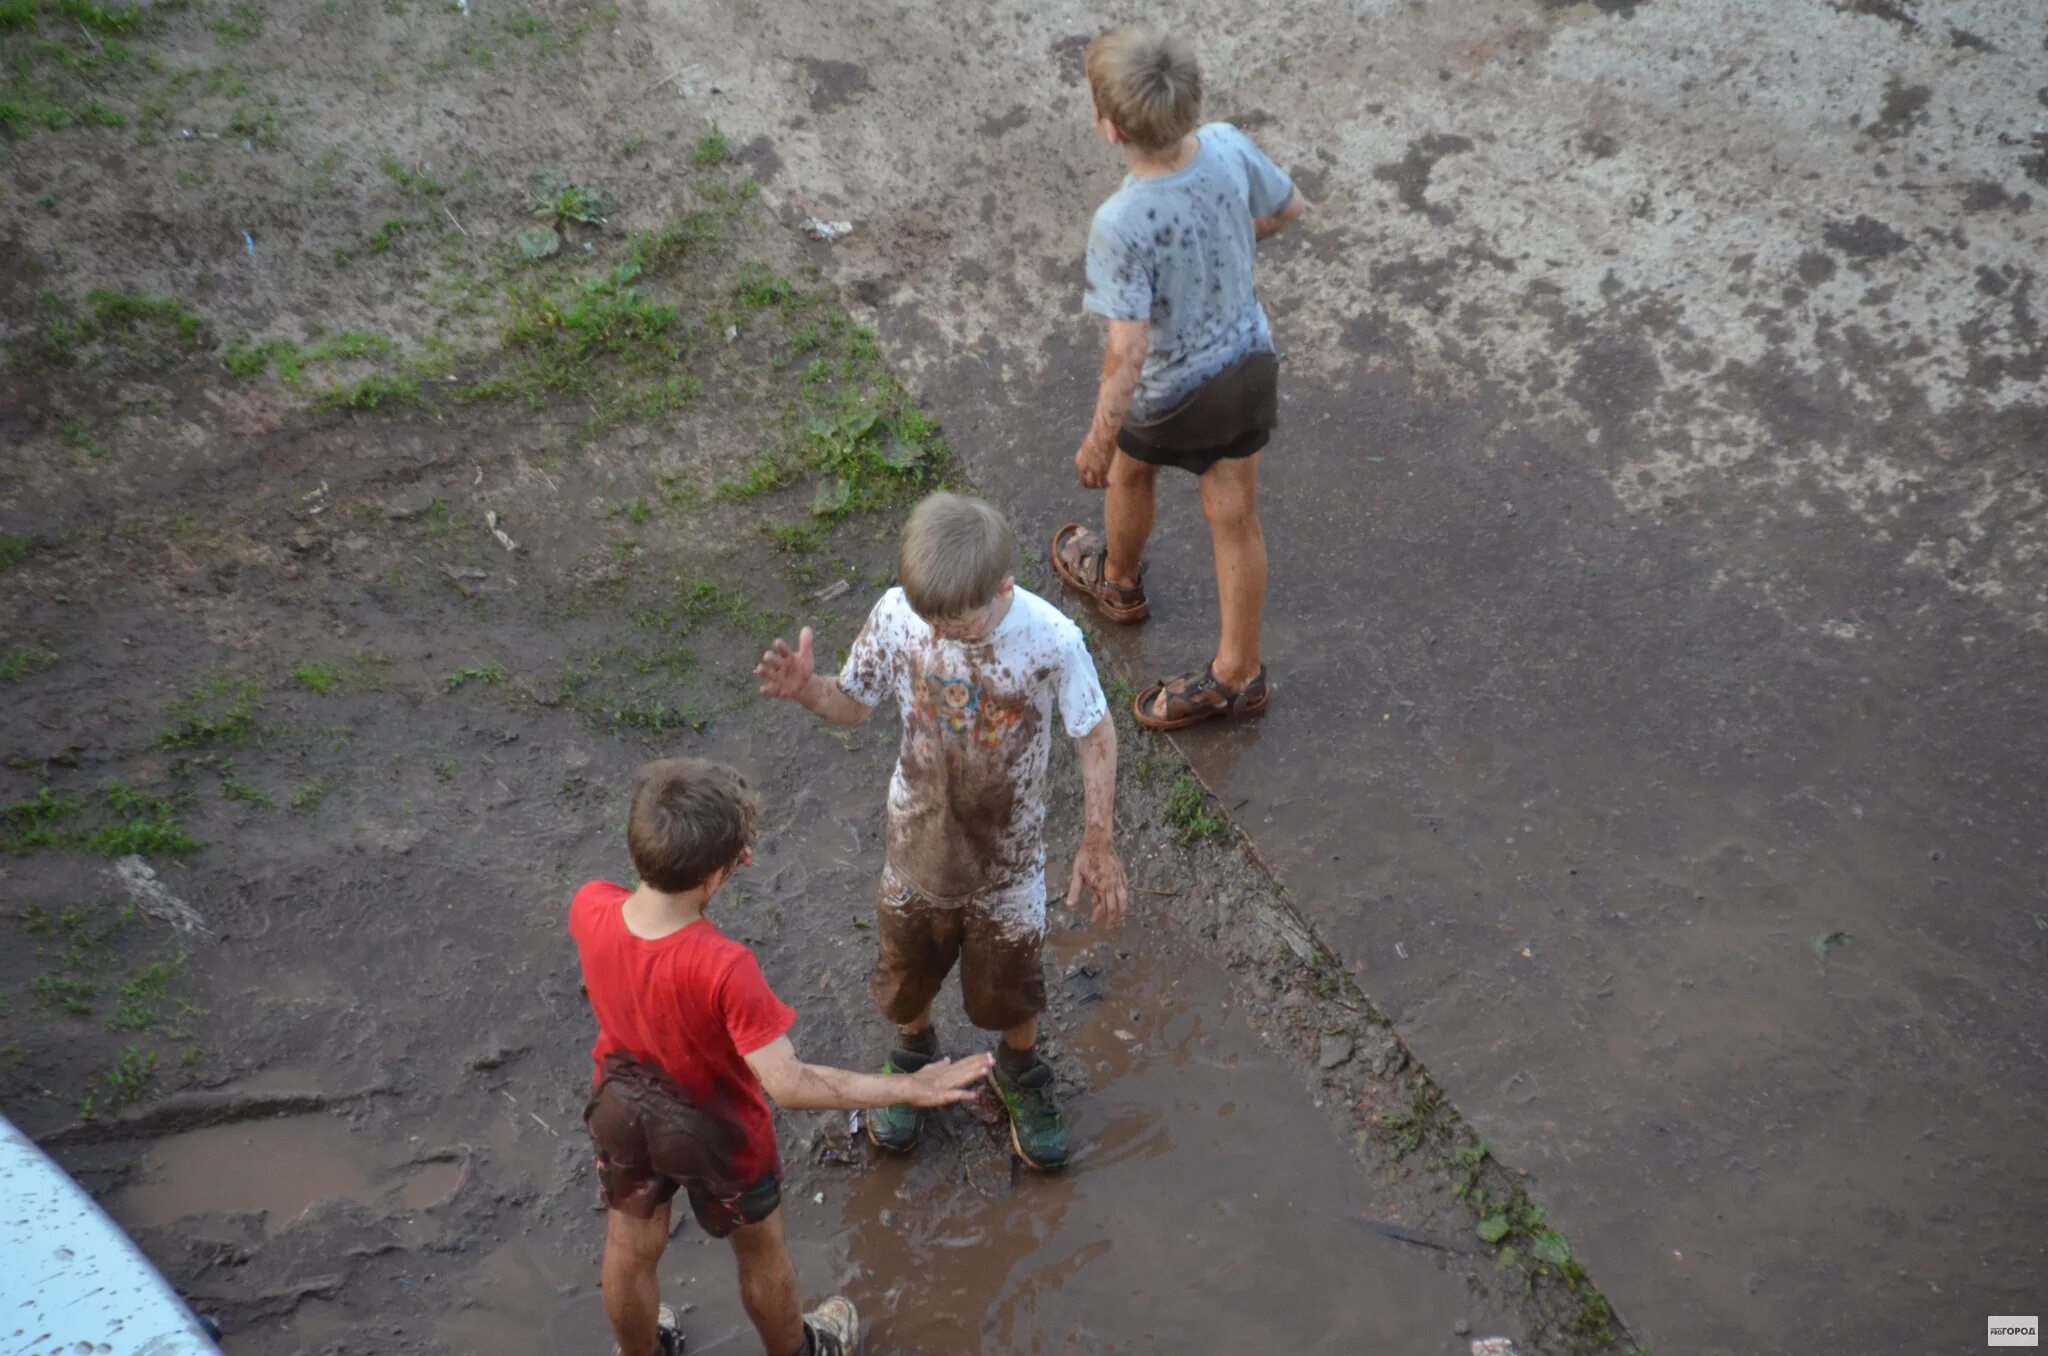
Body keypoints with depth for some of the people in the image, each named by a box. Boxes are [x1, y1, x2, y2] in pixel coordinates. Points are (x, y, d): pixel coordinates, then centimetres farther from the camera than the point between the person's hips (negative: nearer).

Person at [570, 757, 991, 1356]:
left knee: (631, 1251, 30)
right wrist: (911, 1088, -29)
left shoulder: (589, 906, -27)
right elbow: (789, 1086, -36)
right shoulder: (724, 968, -41)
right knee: (760, 1250, 27)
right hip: (714, 1131, -4)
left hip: (624, 1114, 4)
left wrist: (711, 855, -11)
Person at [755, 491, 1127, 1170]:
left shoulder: (1051, 640, -29)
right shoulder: (896, 614, -22)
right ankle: (915, 1055, 57)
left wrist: (1097, 843, -17)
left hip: (1007, 853, -2)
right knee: (907, 970, 24)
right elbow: (853, 703, -7)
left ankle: (1019, 1071, 53)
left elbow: (1097, 735, -14)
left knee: (1009, 984, 20)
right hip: (918, 839, 2)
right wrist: (806, 689, -29)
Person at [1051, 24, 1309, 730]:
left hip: (1171, 395, -5)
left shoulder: (1121, 225, -34)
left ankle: (1118, 581, 58)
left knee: (1127, 473, 28)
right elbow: (1291, 208, 1)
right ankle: (1237, 673, 30)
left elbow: (1127, 351, -32)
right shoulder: (1229, 147, -18)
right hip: (1250, 362, 5)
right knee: (1235, 516, 16)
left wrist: (1099, 439, -19)